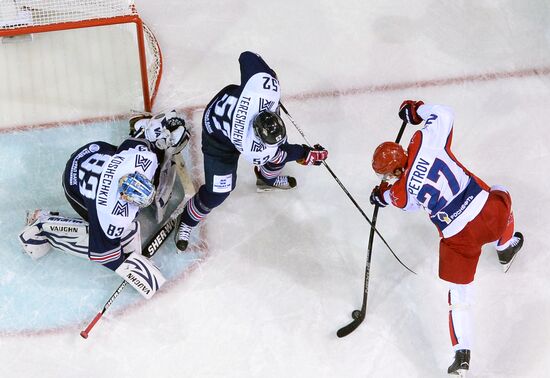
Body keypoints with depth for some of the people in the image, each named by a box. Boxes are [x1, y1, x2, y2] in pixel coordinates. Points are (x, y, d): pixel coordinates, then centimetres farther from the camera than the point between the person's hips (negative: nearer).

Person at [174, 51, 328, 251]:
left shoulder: (268, 87, -38)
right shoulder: (253, 149, -40)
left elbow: (247, 57, -23)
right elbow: (278, 154, -17)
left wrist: (271, 73, -5)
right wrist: (307, 155, -8)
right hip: (219, 134, -6)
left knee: (278, 151, 18)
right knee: (218, 191, -4)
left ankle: (268, 178, 54)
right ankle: (187, 222, 26)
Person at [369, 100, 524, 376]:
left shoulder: (400, 193, -9)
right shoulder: (425, 142, -10)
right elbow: (443, 113, 4)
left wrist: (382, 196, 32)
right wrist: (417, 109, 20)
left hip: (458, 238, -3)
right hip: (489, 211, 3)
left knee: (458, 292, 16)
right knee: (501, 196, 40)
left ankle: (462, 353, 13)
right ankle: (506, 248, 65)